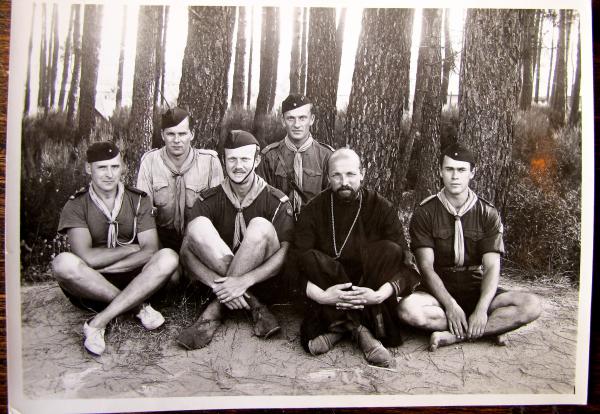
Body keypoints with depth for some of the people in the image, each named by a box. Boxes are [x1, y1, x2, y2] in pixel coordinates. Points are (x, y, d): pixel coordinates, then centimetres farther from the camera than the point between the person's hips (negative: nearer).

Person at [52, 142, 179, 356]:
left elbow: (150, 251, -11)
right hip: (90, 288, -1)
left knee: (168, 257, -27)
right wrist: (131, 248, -10)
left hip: (133, 282, 2)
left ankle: (97, 323, -25)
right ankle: (138, 307, -19)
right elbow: (87, 257, -19)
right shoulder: (76, 205, -4)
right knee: (63, 262, -32)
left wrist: (104, 267, -18)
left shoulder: (138, 200, 2)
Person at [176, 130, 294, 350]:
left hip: (262, 283, -1)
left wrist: (245, 281, -29)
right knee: (198, 226, -22)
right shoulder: (209, 200, 1)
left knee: (261, 226, -28)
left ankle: (215, 310, -21)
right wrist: (217, 284, -27)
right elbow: (187, 251, -9)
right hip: (218, 278, 2)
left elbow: (287, 252, -15)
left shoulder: (276, 201, -4)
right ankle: (254, 306, -22)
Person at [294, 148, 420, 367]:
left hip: (367, 289, 1)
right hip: (328, 292, 0)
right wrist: (320, 295, -29)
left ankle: (339, 325, -24)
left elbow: (404, 265, -11)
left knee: (389, 251, -25)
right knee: (313, 259, -29)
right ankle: (361, 329, -26)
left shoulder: (381, 208, -3)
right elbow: (299, 265, -11)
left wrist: (379, 295, -28)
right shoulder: (313, 210, -2)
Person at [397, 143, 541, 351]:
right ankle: (492, 327, -22)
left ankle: (454, 335, -25)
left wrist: (481, 309, -24)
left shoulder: (487, 213, 1)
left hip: (477, 291, 2)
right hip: (439, 292, -1)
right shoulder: (425, 213, -3)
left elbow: (492, 267, -8)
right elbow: (426, 266, -11)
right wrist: (450, 306, -25)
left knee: (531, 305, -23)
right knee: (407, 308, -34)